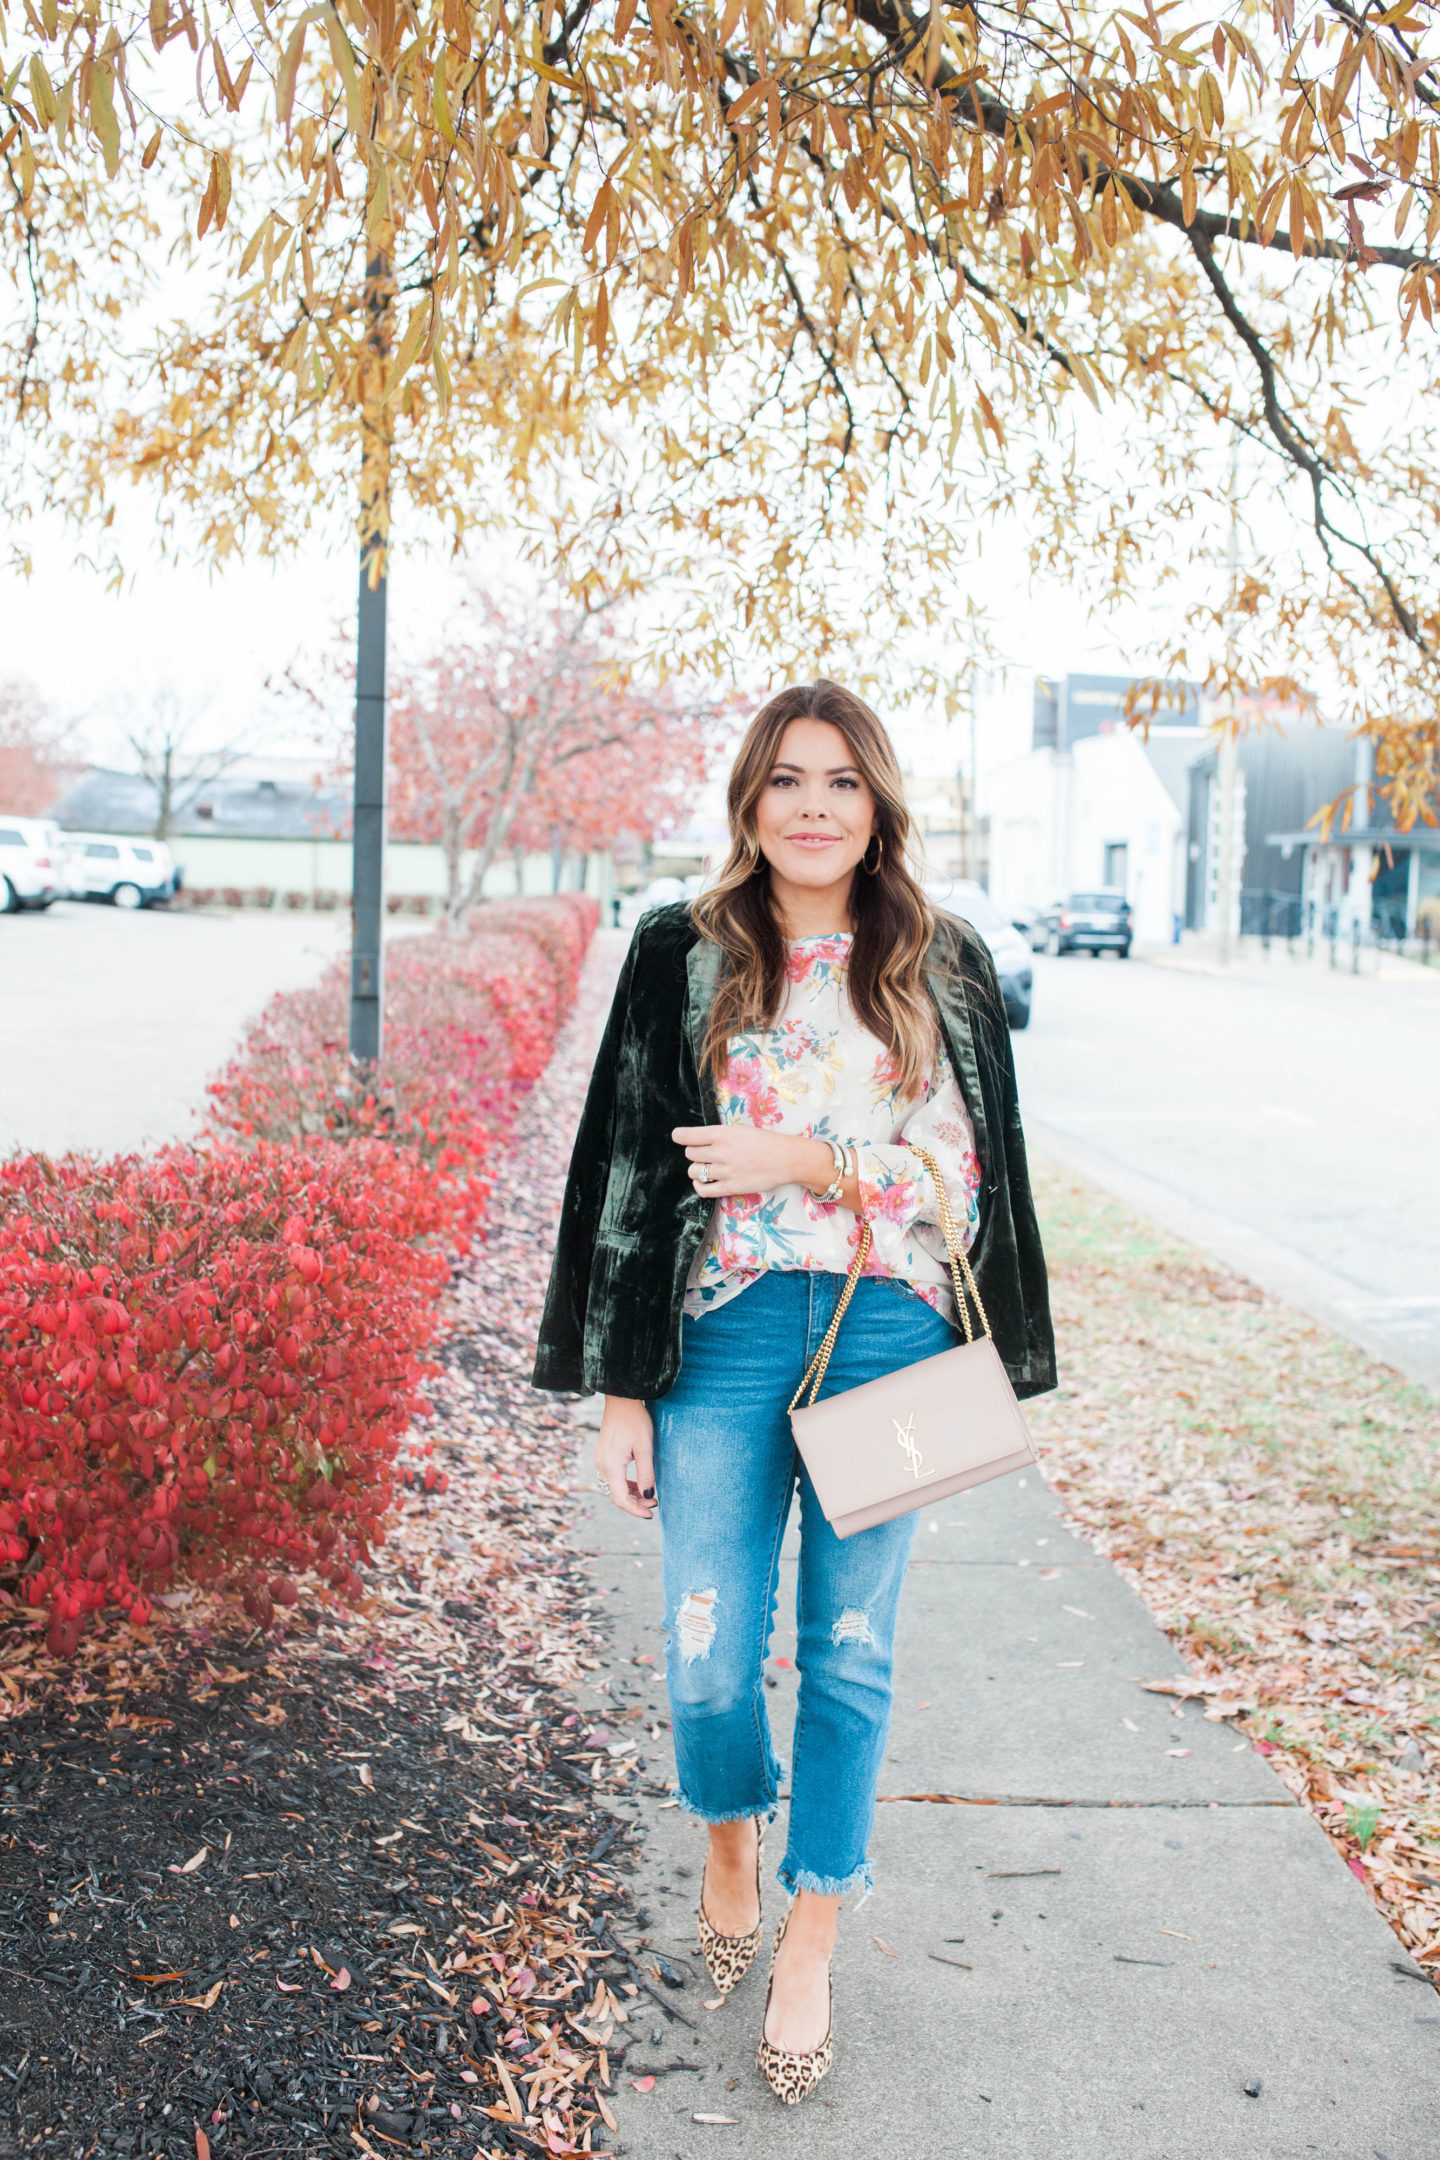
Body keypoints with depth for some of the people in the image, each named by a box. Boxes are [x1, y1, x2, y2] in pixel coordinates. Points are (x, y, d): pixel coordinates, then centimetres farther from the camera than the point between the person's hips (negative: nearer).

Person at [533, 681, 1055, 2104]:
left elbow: (964, 1174, 1)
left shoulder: (944, 969, 5)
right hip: (725, 1329, 0)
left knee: (849, 1655, 8)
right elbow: (629, 1174, 2)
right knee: (709, 1659, 2)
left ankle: (809, 1951, 27)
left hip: (890, 1335, 1)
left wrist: (803, 1164, -13)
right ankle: (730, 1842, 36)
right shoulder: (682, 959, 3)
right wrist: (619, 1393, 0)